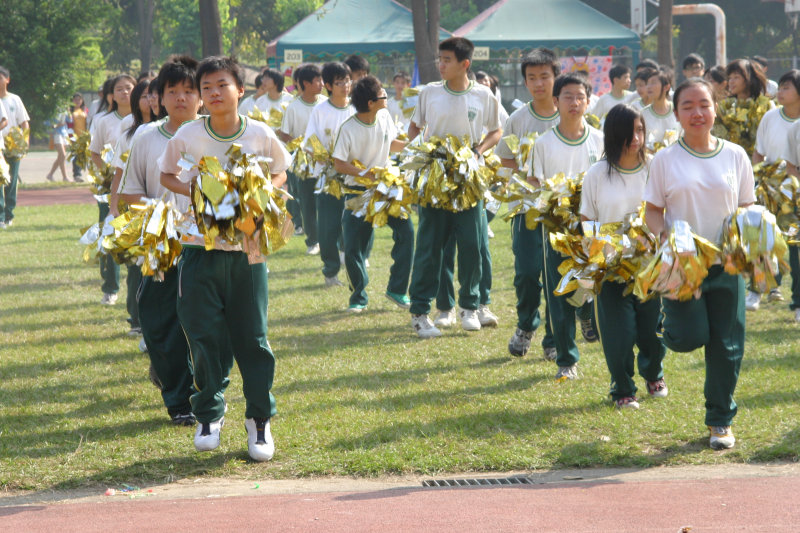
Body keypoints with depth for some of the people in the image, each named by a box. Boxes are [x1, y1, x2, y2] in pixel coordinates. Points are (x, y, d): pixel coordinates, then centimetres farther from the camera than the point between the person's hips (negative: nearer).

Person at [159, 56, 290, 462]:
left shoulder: (260, 135, -3)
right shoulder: (188, 136, -4)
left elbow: (280, 173, 13)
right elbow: (166, 174, 11)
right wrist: (193, 191, -9)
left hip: (247, 248, 0)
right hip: (200, 248, 0)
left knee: (252, 336, 2)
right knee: (203, 335, 0)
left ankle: (260, 419, 14)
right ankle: (209, 414, 17)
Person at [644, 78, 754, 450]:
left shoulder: (735, 156, 5)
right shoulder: (665, 160, 1)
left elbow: (747, 207, 11)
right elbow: (653, 210, 3)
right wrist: (663, 234, -17)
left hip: (726, 262, 2)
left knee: (726, 345, 2)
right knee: (689, 338, -16)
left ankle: (720, 420, 18)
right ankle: (676, 319, 22)